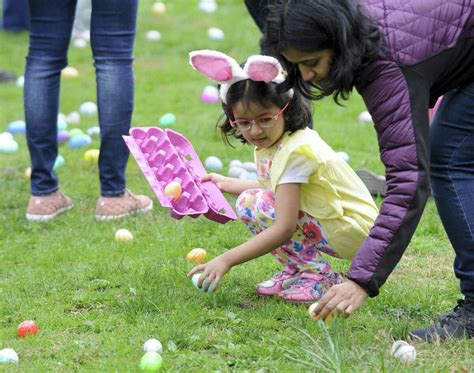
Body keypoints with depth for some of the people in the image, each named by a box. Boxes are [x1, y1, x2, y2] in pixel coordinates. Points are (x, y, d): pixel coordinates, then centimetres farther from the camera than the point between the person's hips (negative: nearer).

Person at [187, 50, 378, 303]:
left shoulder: (295, 152, -24)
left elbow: (283, 229, -29)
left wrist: (226, 260, -32)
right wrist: (226, 183, 24)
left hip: (355, 231, -9)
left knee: (255, 205, -19)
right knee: (250, 199, 5)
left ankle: (318, 277, -10)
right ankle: (296, 270, 10)